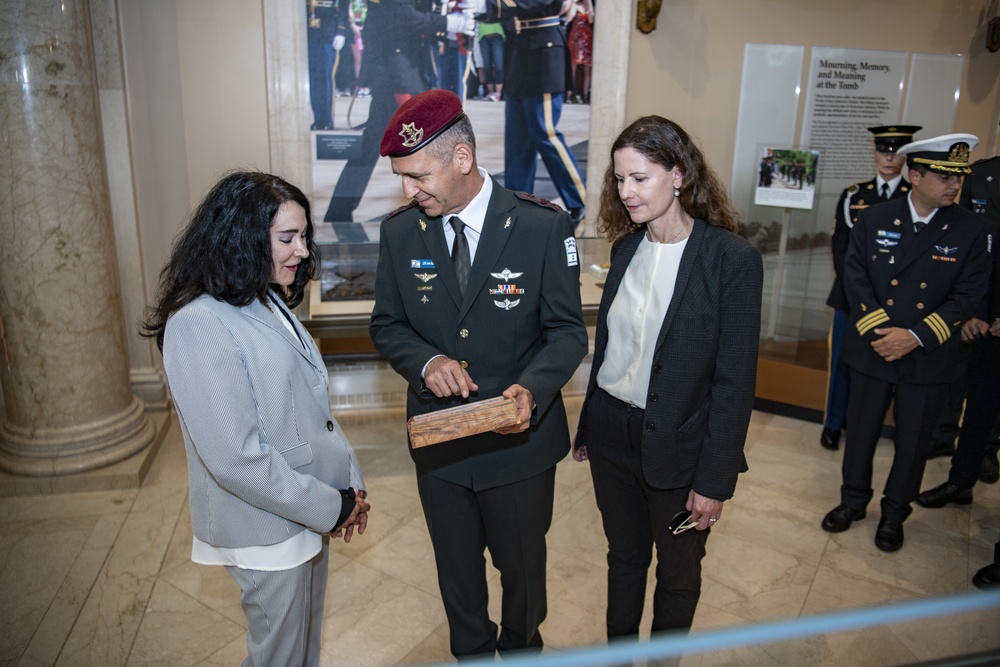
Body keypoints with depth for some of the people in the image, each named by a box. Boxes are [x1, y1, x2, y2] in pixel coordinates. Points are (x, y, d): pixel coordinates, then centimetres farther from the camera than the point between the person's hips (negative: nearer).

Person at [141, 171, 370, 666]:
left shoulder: (270, 304, 6)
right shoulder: (198, 325, -23)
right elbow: (235, 458, -26)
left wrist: (349, 484, 3)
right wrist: (330, 507, -18)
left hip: (308, 513, 8)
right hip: (267, 530, -8)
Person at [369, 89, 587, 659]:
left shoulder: (543, 227, -15)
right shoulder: (400, 232, -6)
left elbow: (568, 332, -11)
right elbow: (387, 326, 3)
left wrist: (533, 388, -31)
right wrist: (426, 362, -20)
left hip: (519, 437, -2)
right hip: (438, 438, 3)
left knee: (522, 565, 21)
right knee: (456, 569, 23)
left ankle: (521, 647, 53)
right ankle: (471, 651, 52)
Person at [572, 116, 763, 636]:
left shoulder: (733, 259, -16)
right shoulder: (625, 247, 2)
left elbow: (735, 380, -15)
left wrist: (715, 480, -14)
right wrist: (587, 427, 12)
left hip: (678, 447, -4)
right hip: (612, 435, 5)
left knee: (677, 573, 17)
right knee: (623, 556, 22)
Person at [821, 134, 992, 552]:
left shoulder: (971, 231, -6)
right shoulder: (872, 220, -4)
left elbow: (967, 296, -8)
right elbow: (855, 278, -5)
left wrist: (915, 338, -18)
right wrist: (878, 331, -17)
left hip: (928, 360, 0)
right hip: (872, 352, 1)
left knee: (913, 442, 12)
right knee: (861, 432, 14)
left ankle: (894, 513, 32)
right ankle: (854, 499, 35)